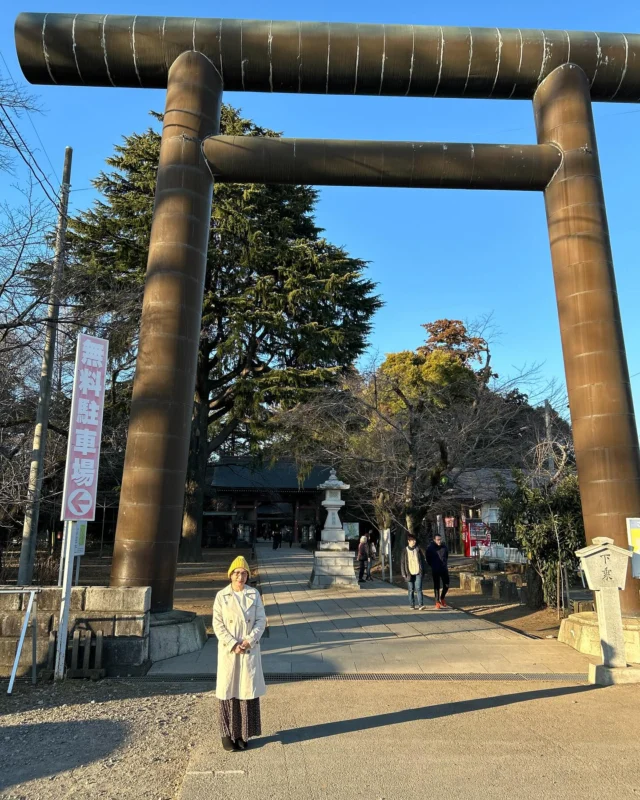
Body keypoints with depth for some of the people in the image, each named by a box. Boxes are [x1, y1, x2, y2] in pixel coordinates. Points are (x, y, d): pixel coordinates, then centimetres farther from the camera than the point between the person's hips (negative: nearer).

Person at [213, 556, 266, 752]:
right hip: (229, 651, -2)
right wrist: (233, 645, -15)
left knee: (249, 691, 6)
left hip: (250, 650, 2)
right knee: (229, 691, 6)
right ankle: (227, 734, 20)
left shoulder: (254, 594, 1)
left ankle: (243, 733, 20)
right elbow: (217, 624, -7)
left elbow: (261, 620, 0)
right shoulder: (221, 596, -5)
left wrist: (249, 640, -13)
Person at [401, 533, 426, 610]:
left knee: (418, 589, -9)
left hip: (418, 573, 0)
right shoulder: (405, 551, 1)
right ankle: (411, 604, 19)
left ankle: (420, 605, -11)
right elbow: (402, 563, 2)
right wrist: (404, 574, -2)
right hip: (410, 573, 0)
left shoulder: (418, 549, 4)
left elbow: (423, 560, 9)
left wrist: (424, 570, 4)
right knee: (411, 590, 8)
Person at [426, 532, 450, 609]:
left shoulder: (444, 547, 1)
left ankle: (442, 599, 28)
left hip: (444, 569, 3)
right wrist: (432, 566, 1)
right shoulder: (430, 548, -9)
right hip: (435, 570, -3)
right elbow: (428, 559, 2)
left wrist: (445, 564, 10)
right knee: (437, 586, 2)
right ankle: (437, 602, 11)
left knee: (446, 586, 5)